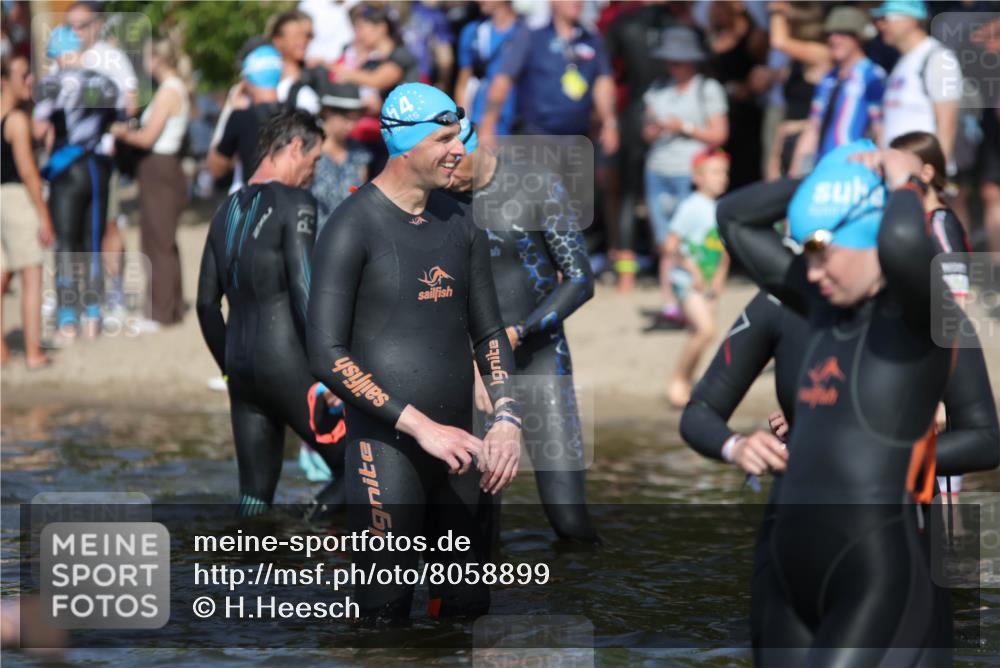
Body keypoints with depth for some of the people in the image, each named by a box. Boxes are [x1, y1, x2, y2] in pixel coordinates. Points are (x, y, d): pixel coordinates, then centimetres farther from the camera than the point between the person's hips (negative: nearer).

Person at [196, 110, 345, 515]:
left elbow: (207, 303, 17)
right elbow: (305, 293, -17)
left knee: (255, 493, 9)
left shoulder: (228, 210, 15)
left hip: (241, 364, 8)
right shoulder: (295, 203, -8)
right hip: (285, 363, -8)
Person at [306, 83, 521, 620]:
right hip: (386, 450, -6)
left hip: (454, 449, 6)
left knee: (468, 603, 9)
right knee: (386, 613, -8)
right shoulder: (352, 228, -9)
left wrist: (507, 418, 0)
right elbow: (327, 356, -14)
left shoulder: (460, 224, 11)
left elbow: (488, 332, 18)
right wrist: (421, 427, -19)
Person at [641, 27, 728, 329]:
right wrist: (653, 130, -3)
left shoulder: (708, 89, 3)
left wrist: (685, 127, -8)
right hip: (658, 170, 5)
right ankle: (668, 305, 1)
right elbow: (648, 132, 19)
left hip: (690, 172, -5)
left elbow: (719, 134, 0)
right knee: (666, 245, 1)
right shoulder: (658, 91, 18)